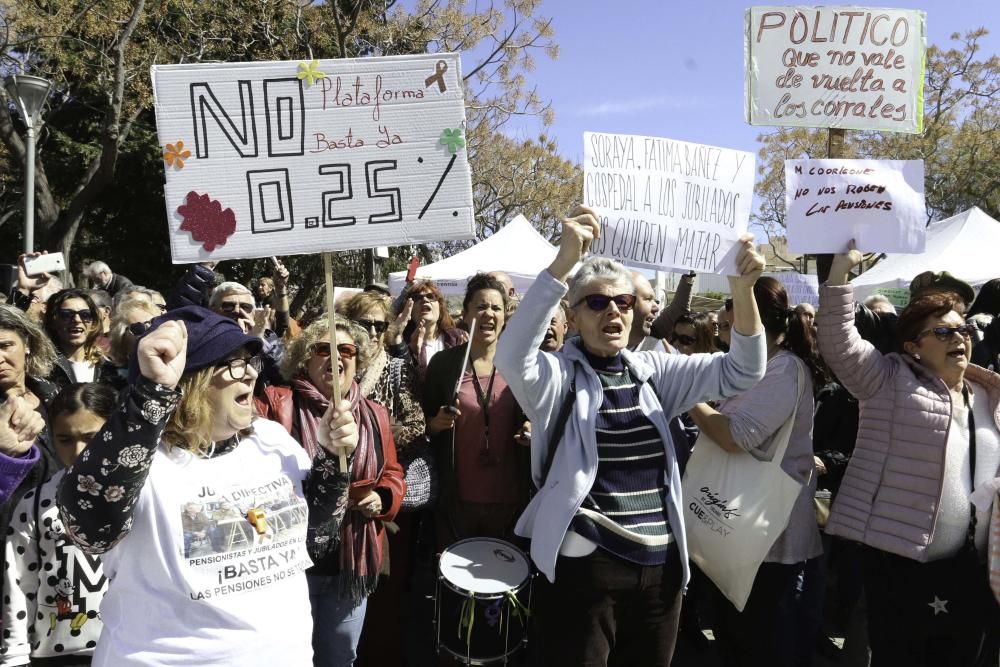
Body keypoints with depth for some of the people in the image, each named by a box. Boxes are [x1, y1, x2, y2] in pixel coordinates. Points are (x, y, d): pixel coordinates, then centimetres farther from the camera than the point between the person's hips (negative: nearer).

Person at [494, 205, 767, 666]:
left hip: (661, 564, 5)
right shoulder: (559, 375, -7)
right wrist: (563, 262, -39)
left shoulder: (651, 371, 6)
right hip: (585, 566, -5)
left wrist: (742, 289, -17)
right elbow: (512, 355, -29)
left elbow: (740, 372, 0)